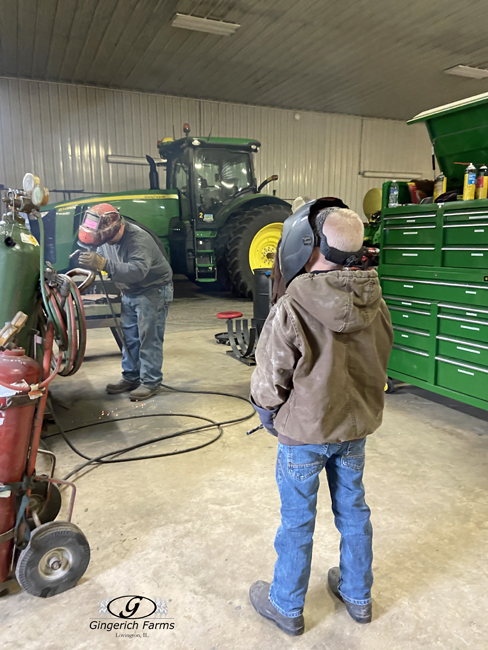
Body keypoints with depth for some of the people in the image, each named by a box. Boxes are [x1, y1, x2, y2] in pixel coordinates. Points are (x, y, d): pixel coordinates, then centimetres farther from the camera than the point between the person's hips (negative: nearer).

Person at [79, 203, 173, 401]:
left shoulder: (138, 239, -30)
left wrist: (103, 264, -51)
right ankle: (130, 378, 24)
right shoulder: (106, 239, -4)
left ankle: (150, 382, 2)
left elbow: (138, 270, -44)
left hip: (153, 290, -8)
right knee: (129, 336, 12)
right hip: (130, 293, 9)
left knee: (149, 337, -7)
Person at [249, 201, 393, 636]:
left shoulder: (292, 309, -27)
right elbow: (379, 364, 4)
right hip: (356, 426, 5)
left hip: (304, 432, -5)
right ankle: (358, 595, 45)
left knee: (297, 521, 14)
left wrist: (268, 416, 3)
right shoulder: (375, 304, -9)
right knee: (353, 511, 23)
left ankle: (287, 607, 36)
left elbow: (269, 383, -18)